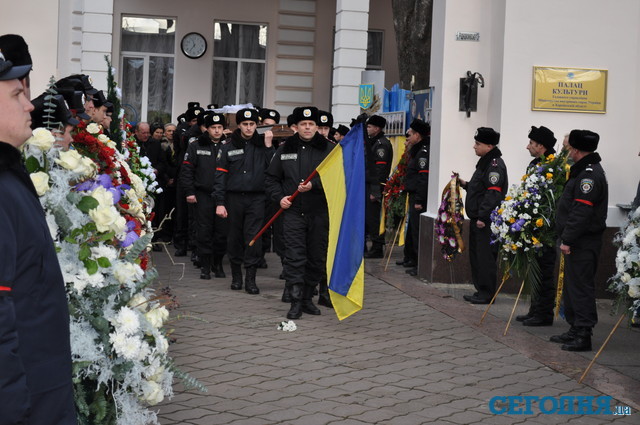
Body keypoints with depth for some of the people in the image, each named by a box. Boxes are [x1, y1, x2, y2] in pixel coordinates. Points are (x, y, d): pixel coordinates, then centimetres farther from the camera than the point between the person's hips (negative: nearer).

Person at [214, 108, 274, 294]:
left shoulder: (262, 145, 7)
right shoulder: (229, 147, 6)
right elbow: (220, 175, 3)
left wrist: (268, 146, -8)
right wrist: (220, 202, -3)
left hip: (256, 198, -1)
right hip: (234, 197, 1)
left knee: (254, 237, -5)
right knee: (235, 236, 7)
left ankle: (250, 278, -1)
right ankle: (236, 275, 21)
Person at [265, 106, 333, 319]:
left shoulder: (328, 149, 1)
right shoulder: (285, 149, 8)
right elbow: (271, 178, 15)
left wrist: (314, 185, -19)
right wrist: (280, 197, -1)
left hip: (319, 212, 0)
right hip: (293, 211, 0)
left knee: (317, 258, 8)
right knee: (294, 257, -7)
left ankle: (307, 297, 22)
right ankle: (296, 301, -4)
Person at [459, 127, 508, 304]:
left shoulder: (495, 164, -15)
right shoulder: (485, 162, 18)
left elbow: (493, 193, -23)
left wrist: (483, 216, -25)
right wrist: (465, 184, 13)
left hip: (487, 222, -11)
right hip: (477, 219, 11)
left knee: (485, 256, -6)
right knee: (476, 255, 14)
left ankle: (487, 293, 0)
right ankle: (481, 290, 22)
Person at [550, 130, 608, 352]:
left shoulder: (590, 174, -17)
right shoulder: (583, 171, 17)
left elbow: (581, 212, -24)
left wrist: (567, 239, -23)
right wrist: (566, 238, 18)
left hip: (583, 243, -11)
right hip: (577, 242, 11)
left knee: (581, 287, -8)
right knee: (572, 285, 16)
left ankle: (584, 335, -4)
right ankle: (575, 330, 24)